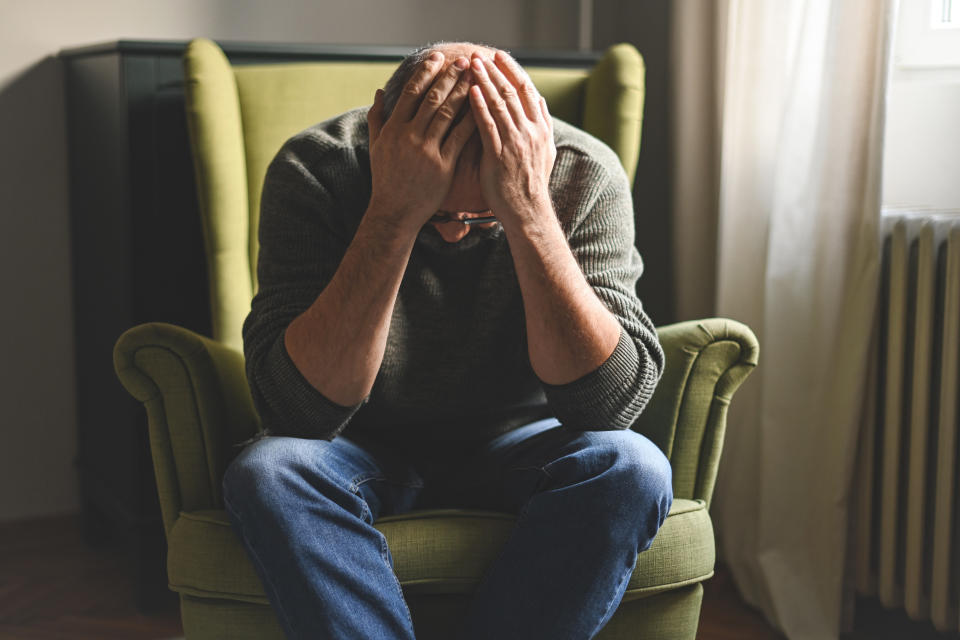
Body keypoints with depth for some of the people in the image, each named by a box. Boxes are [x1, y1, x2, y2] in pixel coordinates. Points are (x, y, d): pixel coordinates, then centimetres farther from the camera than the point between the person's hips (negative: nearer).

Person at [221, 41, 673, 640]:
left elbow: (611, 404, -29)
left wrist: (528, 213, -38)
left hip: (516, 444, 1)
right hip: (367, 449, 0)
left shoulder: (584, 178, -20)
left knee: (632, 471, -30)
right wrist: (395, 215, -39)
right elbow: (297, 414, -31)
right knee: (265, 472, -32)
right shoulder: (313, 172, -21)